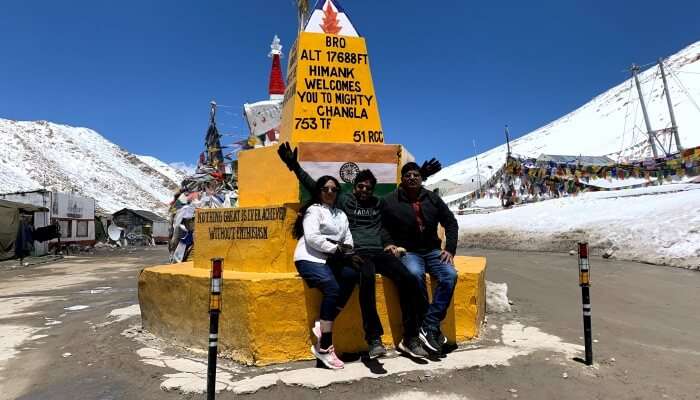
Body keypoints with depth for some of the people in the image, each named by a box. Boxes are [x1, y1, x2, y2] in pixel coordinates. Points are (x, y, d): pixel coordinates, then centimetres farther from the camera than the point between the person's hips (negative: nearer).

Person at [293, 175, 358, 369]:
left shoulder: (341, 214, 25)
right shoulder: (313, 210, 4)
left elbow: (348, 240, 15)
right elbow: (312, 237, -12)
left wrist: (346, 249, -7)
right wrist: (335, 248, -11)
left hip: (331, 259, 6)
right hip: (310, 258, -6)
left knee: (352, 274, -24)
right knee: (332, 288, -29)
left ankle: (322, 326, -20)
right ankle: (324, 347, -22)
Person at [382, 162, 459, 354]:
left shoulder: (432, 198, 9)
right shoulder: (390, 201, 1)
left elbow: (451, 222, 15)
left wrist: (450, 249, 4)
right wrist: (391, 244, -11)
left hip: (432, 251, 3)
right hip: (407, 252, -3)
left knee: (450, 275, -25)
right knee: (415, 274, -36)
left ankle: (429, 326, -22)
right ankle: (431, 327, -22)